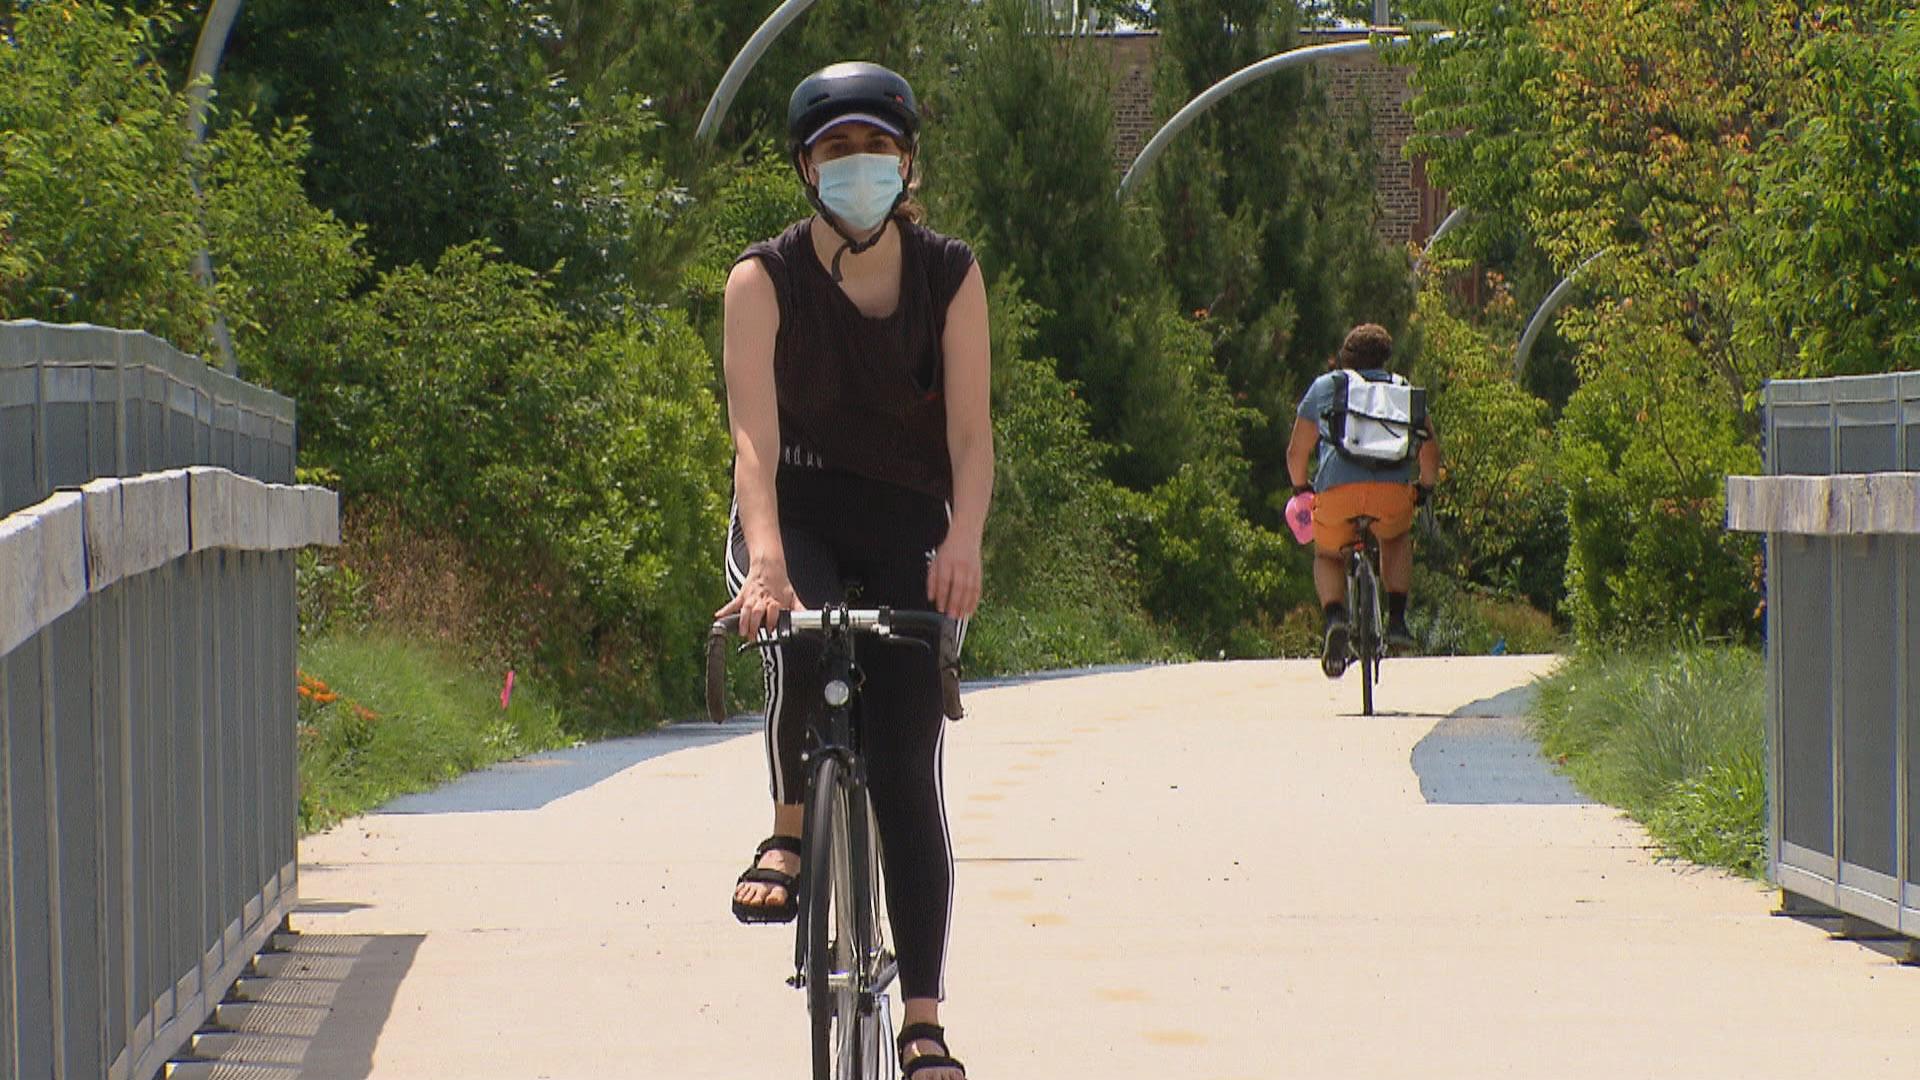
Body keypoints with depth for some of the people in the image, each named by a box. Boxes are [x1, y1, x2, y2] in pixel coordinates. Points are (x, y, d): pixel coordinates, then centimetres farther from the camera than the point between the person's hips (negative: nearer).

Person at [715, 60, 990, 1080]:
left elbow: (970, 432, -16)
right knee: (801, 635, -37)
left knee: (907, 768, -9)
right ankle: (789, 834, -11)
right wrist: (765, 557, -40)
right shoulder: (767, 276, -12)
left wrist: (963, 541, -35)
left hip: (905, 524, 1)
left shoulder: (949, 275, -7)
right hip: (798, 512, -1)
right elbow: (754, 433, -23)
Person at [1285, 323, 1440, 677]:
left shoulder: (1324, 387, 24)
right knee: (1397, 539, 34)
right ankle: (1397, 619, 19)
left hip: (1337, 489, -1)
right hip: (1393, 491, 1)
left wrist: (1302, 489, 41)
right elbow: (1431, 449, 21)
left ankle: (1335, 618, -4)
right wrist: (1424, 488, 40)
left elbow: (1296, 453, 23)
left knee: (1327, 557, 25)